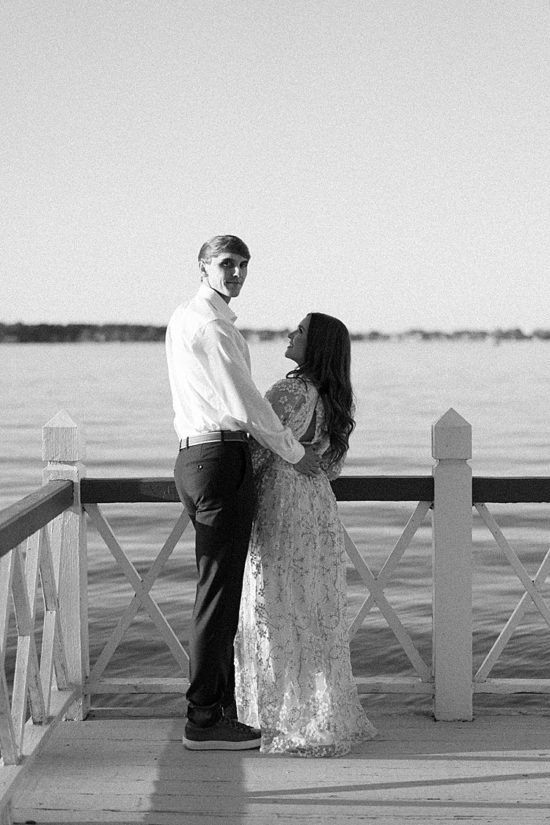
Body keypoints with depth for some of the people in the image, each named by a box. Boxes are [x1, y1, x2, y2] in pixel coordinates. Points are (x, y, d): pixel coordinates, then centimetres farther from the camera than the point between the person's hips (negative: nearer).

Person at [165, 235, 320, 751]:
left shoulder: (183, 318, 19)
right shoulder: (211, 326, -13)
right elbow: (244, 402, -15)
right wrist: (295, 453, -4)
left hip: (193, 454, 11)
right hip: (221, 458, -11)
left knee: (220, 591, 15)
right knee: (218, 592, -7)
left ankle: (220, 707, 22)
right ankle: (204, 720, -4)